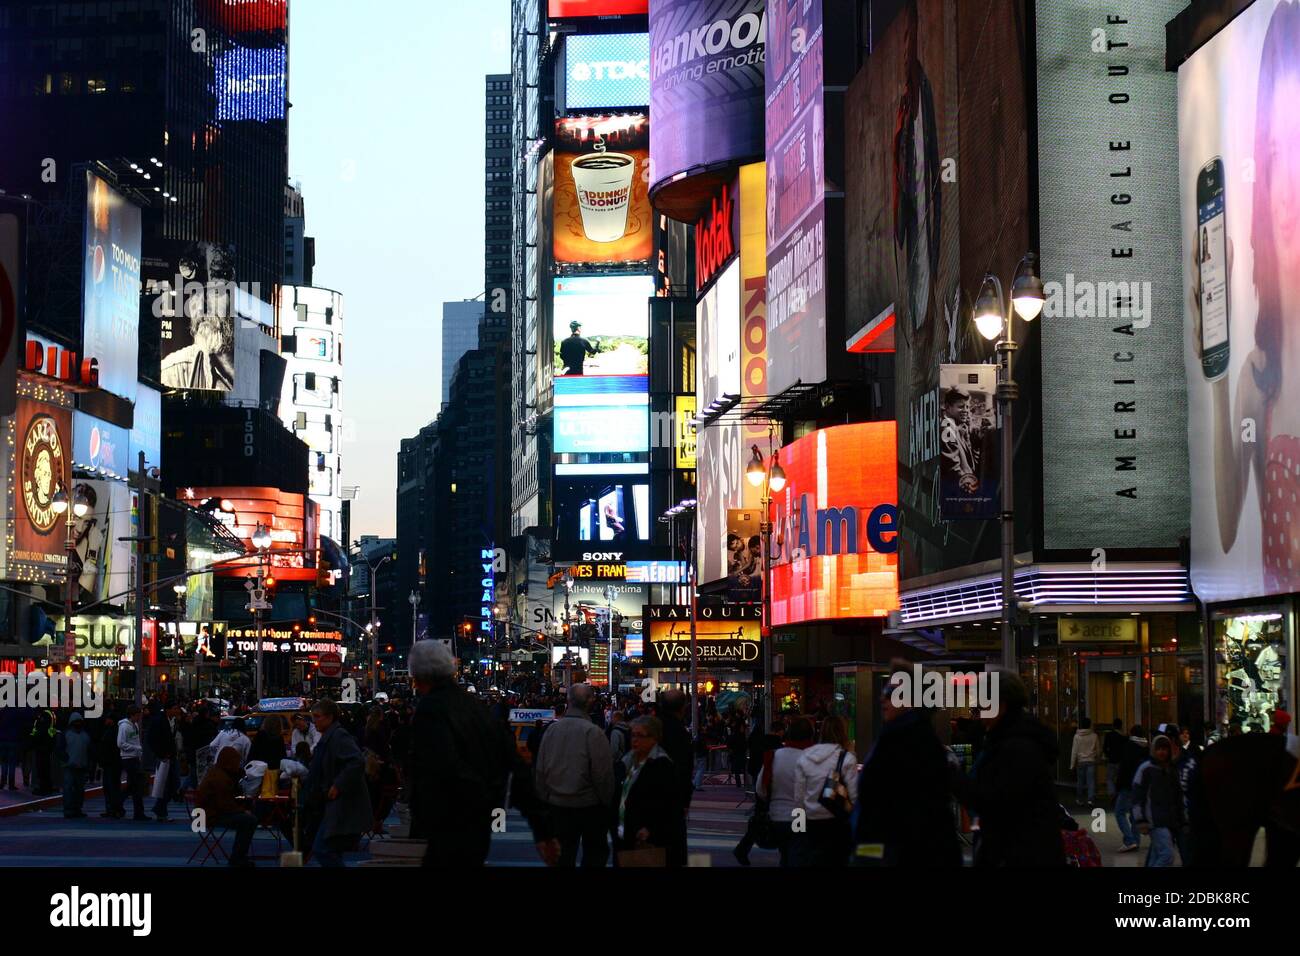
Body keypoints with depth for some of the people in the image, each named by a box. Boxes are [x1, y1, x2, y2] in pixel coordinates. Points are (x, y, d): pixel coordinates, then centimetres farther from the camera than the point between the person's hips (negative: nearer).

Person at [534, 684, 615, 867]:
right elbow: (603, 773, -16)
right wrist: (607, 801, -2)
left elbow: (540, 769, 3)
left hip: (557, 803, 4)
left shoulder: (553, 729, -4)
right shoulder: (592, 732, -18)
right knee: (595, 852, 10)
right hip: (588, 804, -4)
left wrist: (545, 797, 15)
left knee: (564, 854, 14)